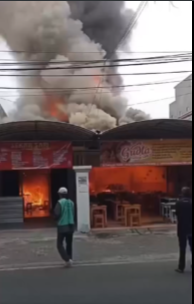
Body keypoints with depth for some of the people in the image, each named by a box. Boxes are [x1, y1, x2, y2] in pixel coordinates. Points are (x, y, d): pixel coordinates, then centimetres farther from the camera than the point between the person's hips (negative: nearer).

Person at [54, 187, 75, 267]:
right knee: (69, 244, 16)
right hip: (71, 226, 5)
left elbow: (57, 214, -19)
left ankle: (67, 259, -11)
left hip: (62, 226, -5)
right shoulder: (71, 202, 5)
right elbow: (73, 214, 11)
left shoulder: (60, 202, -12)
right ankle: (69, 259, 16)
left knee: (60, 244, 4)